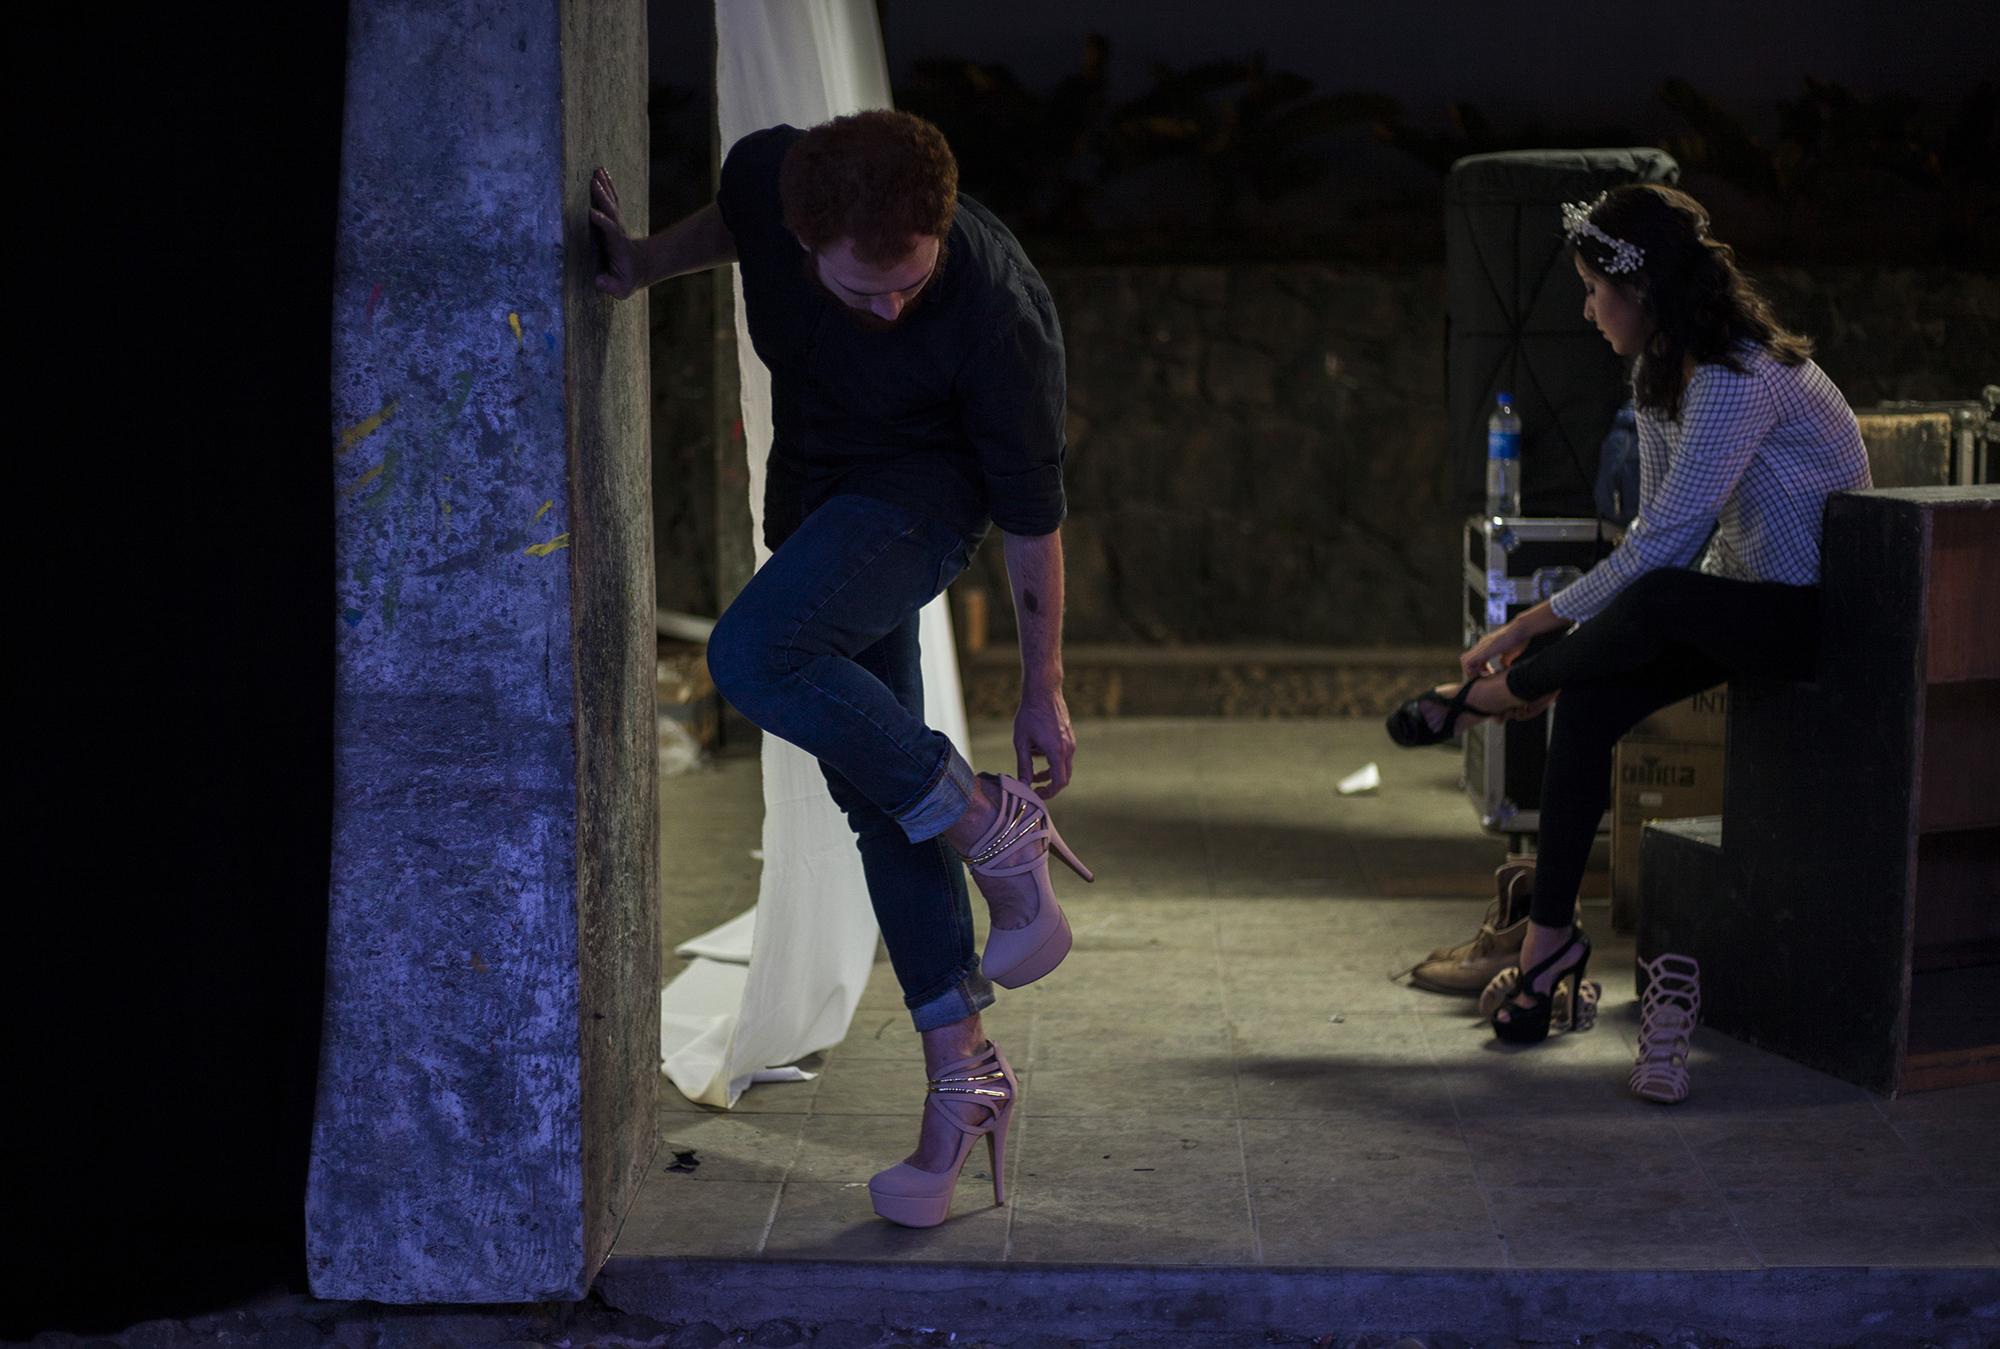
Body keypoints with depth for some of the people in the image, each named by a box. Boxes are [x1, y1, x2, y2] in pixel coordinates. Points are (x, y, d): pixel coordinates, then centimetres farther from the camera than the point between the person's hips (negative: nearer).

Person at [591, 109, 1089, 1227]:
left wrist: (1045, 692, -10)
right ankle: (963, 1073, 12)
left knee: (754, 652, -33)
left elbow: (1032, 514, -18)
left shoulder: (1001, 318, -32)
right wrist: (646, 262, -7)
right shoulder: (768, 177, -19)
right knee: (876, 797, 4)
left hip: (922, 500, -6)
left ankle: (996, 825, -16)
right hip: (814, 495, 6)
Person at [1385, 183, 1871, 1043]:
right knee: (1587, 698, -13)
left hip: (1810, 611, -9)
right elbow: (1656, 532, 8)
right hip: (1732, 603, 9)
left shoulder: (1739, 379, -24)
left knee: (1656, 601, -37)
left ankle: (1494, 695, -10)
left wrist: (1533, 623, -21)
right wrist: (1579, 636, -5)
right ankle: (1549, 935, -9)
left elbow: (1663, 546, -27)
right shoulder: (1661, 373, 7)